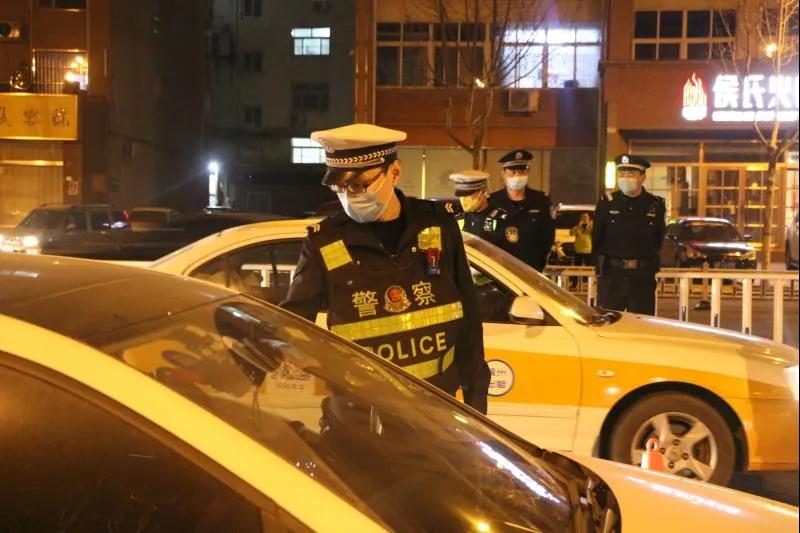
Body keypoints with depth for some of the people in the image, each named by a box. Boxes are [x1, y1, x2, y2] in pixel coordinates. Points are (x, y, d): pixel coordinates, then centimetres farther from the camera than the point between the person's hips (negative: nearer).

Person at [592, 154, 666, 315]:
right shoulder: (607, 202, 3)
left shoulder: (655, 205, 4)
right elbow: (595, 239, 8)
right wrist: (600, 266, 7)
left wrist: (651, 266, 7)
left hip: (643, 277, 0)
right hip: (611, 276, 0)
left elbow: (660, 241, 12)